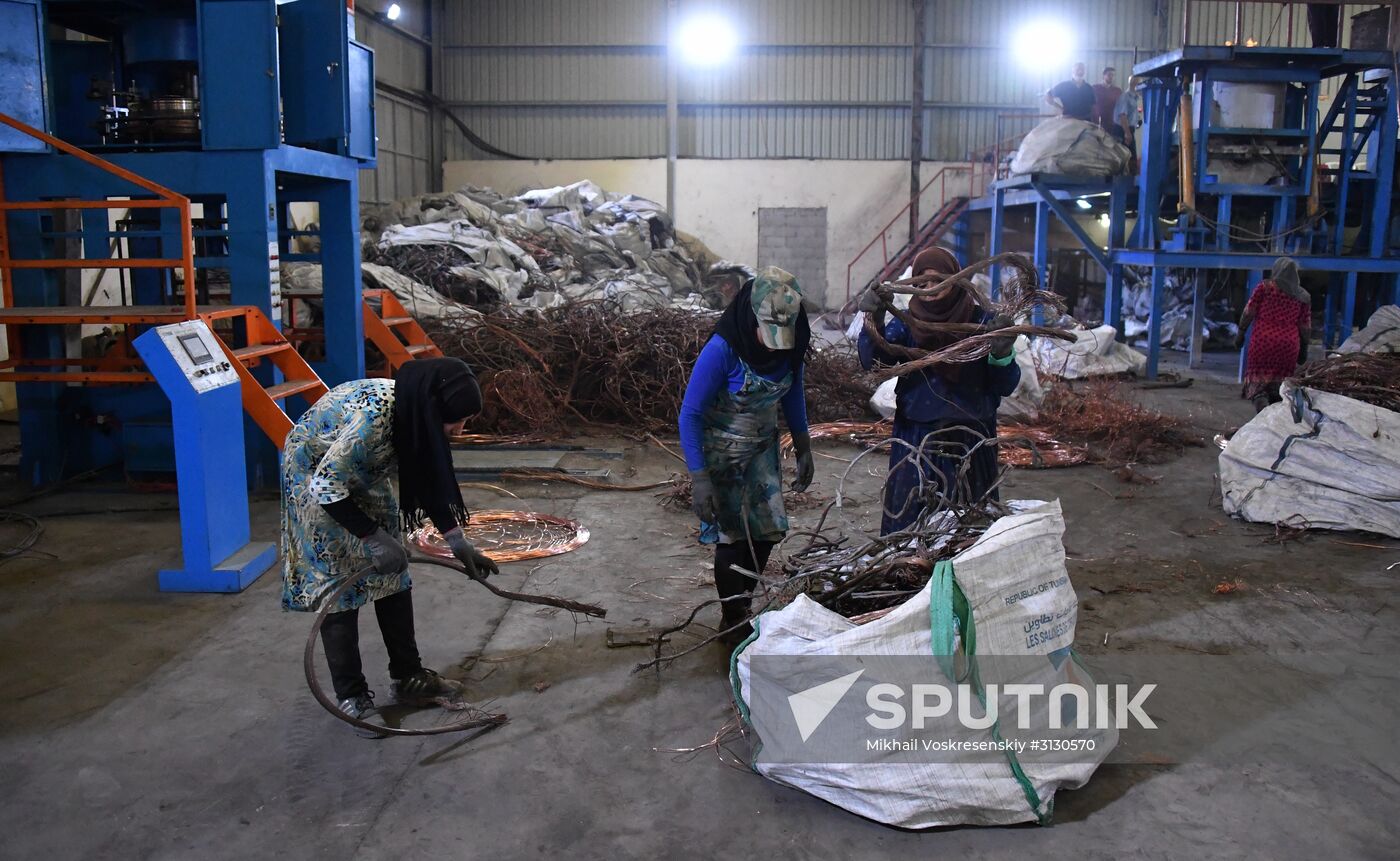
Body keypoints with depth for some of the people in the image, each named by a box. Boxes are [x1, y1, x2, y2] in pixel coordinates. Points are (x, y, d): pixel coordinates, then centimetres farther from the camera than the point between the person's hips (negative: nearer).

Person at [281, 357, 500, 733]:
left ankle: (408, 677, 18)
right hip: (317, 478, -7)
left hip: (364, 474, 8)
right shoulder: (373, 414, -38)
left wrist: (456, 539, -4)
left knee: (393, 574, 7)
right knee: (338, 583, -4)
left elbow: (428, 479, -1)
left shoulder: (414, 408, -14)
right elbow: (325, 485, -33)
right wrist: (373, 537, -28)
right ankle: (351, 698, 8)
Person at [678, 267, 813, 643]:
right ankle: (733, 622, 23)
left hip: (762, 449, 6)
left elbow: (793, 395, 8)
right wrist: (699, 479, -24)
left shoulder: (790, 344, -11)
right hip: (720, 453, -5)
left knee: (767, 530, 8)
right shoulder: (722, 349, -28)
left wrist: (803, 450, 11)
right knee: (733, 537, 2)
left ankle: (742, 606, 31)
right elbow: (690, 414, -22)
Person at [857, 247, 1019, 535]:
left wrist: (1002, 352, -22)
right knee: (907, 525, 2)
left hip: (970, 443, 0)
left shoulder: (980, 322, 0)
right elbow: (872, 360, -14)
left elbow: (1006, 386, -2)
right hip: (916, 441, 1)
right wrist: (874, 321, -31)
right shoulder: (906, 323, 3)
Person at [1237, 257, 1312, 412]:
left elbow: (1249, 312, -1)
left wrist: (1241, 333, 7)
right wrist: (1304, 348, 17)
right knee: (1278, 388, 10)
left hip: (1262, 342, -3)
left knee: (1257, 383, -3)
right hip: (1289, 345, 3)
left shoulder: (1265, 286, 2)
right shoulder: (1304, 296, 10)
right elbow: (1305, 326, 10)